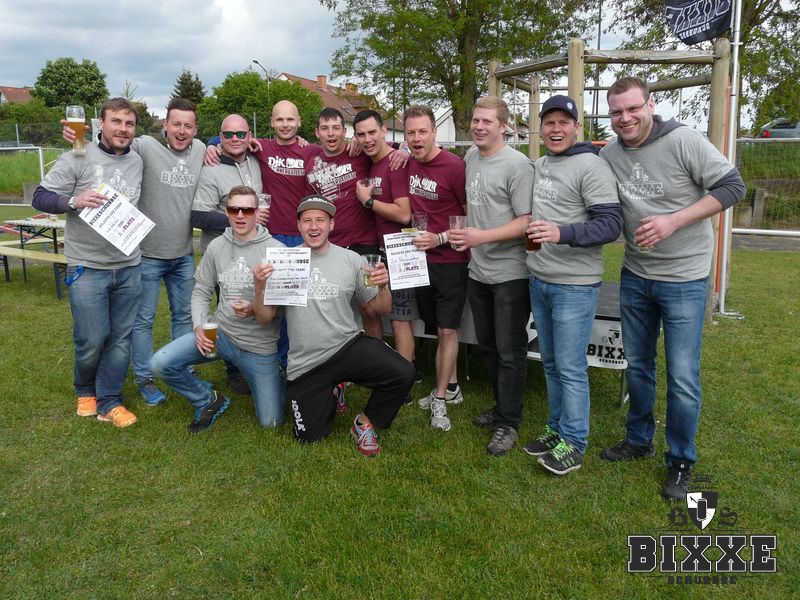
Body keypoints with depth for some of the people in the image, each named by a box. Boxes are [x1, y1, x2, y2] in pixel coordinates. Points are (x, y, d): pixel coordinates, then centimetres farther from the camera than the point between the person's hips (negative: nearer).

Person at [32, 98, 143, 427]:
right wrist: (74, 201, -22)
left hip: (129, 268, 4)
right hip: (87, 268, -4)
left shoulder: (138, 162, 9)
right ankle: (85, 390, 30)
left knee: (121, 338, 7)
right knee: (92, 340, 1)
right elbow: (40, 197, -5)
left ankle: (109, 402, 21)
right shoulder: (78, 158, -5)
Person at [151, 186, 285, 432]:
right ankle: (210, 400, 10)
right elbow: (201, 292, 9)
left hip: (259, 345, -3)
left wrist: (255, 309, -27)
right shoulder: (216, 246, 2)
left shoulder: (275, 250, -10)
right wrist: (199, 327, -6)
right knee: (161, 363, -15)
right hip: (221, 332, 3)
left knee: (270, 422, -2)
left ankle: (276, 382, 33)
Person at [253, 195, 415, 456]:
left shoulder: (350, 259, 0)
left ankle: (365, 423, 4)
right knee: (309, 436, 5)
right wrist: (260, 287, -18)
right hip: (305, 363, 0)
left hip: (349, 345, 0)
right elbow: (265, 318, -1)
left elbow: (381, 309, 5)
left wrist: (383, 286, -16)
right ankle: (330, 395, 37)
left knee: (403, 374, -24)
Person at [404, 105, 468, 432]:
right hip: (422, 258, 6)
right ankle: (451, 387, 29)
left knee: (447, 329, -1)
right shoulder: (408, 164, 3)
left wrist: (439, 238, -19)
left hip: (450, 260, -6)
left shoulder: (455, 166, -15)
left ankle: (440, 399, 11)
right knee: (440, 329, 14)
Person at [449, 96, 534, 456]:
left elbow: (526, 222, -17)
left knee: (510, 352, 2)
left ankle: (507, 424, 14)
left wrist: (482, 236, -23)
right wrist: (464, 232, 10)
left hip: (510, 274, -7)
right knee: (488, 345, 18)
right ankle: (501, 407, 35)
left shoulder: (517, 165, -13)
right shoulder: (470, 158, 9)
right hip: (478, 270, 8)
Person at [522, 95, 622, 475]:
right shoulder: (539, 166, 13)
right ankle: (557, 428, 30)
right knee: (551, 363, 16)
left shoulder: (591, 166, -12)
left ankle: (573, 443, 12)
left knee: (570, 367, -1)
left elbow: (611, 224, -19)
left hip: (574, 286, -8)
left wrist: (562, 233, -30)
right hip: (539, 281, 8)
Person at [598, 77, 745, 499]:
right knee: (637, 365, 17)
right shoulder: (609, 155, 1)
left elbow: (732, 187, -13)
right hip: (634, 276, 5)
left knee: (682, 377, 0)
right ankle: (638, 439, 36)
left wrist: (673, 221, -22)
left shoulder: (683, 141, -15)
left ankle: (681, 461, 19)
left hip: (684, 278, -5)